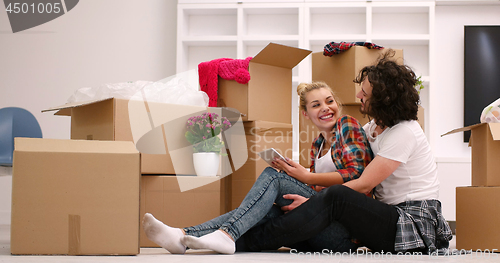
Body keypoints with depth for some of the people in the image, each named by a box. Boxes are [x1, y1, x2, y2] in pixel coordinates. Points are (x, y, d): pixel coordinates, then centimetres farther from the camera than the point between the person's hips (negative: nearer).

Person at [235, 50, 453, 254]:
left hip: (414, 224, -10)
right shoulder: (374, 126, 13)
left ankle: (251, 240, -27)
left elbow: (363, 185, -18)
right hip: (391, 215, 10)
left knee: (336, 198, -29)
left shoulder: (403, 133, -16)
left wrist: (312, 201, -18)